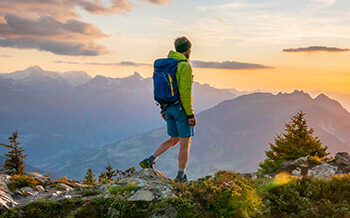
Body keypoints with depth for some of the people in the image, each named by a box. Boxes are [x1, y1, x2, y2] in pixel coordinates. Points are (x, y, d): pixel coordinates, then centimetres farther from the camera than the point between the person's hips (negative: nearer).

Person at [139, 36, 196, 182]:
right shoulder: (184, 66, -15)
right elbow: (185, 92, -20)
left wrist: (164, 109, 21)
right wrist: (190, 114, -16)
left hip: (168, 108, 8)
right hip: (182, 107, -8)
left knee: (174, 140, 18)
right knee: (185, 141, 3)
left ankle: (150, 160, 5)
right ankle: (181, 176, 9)